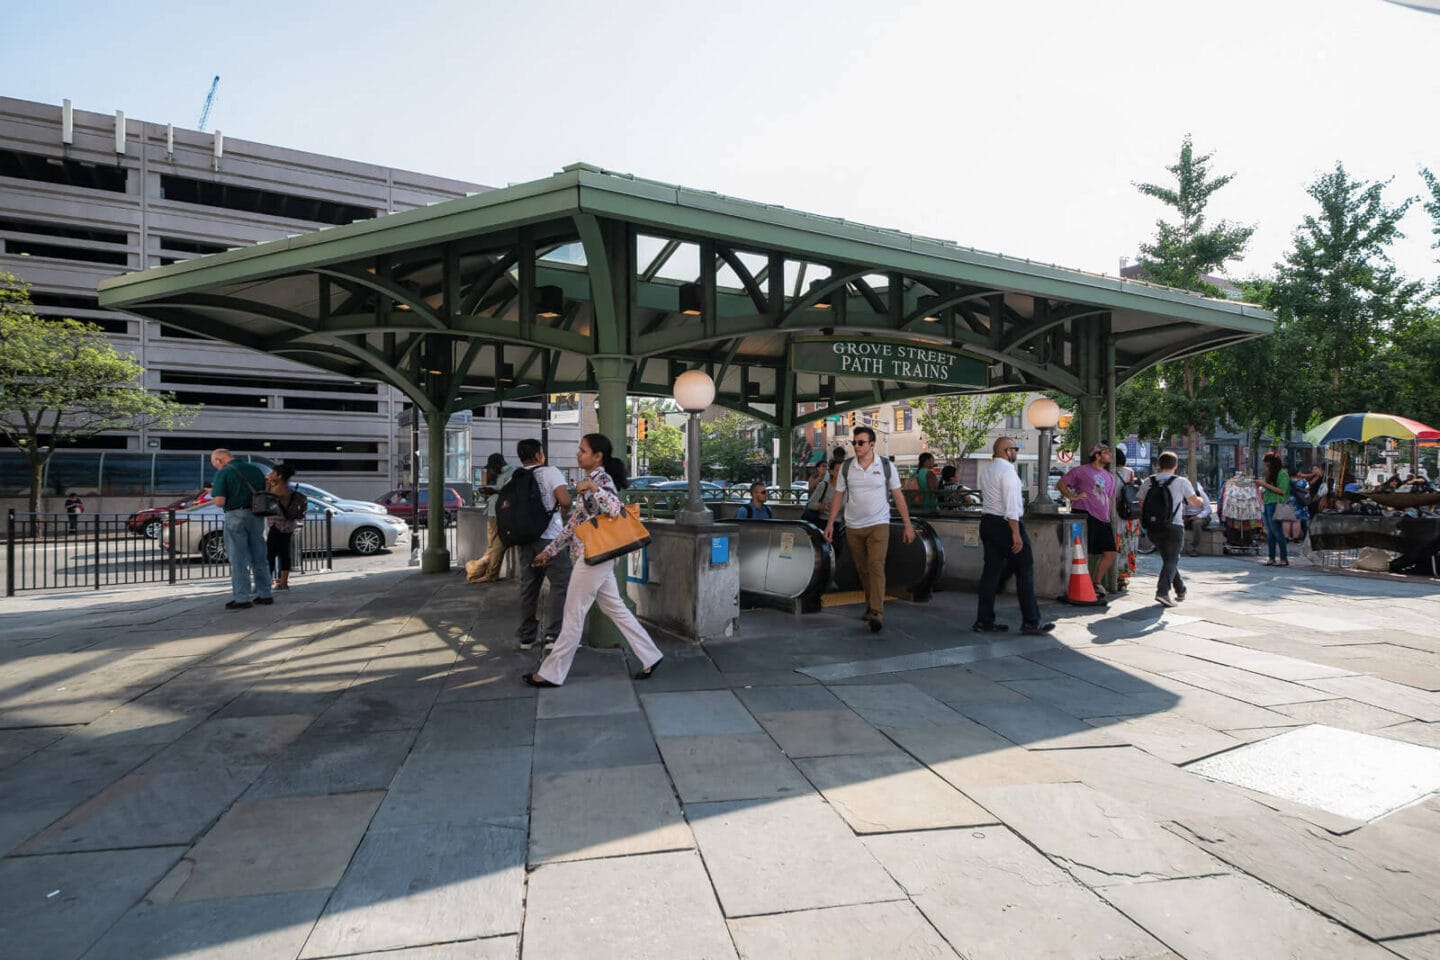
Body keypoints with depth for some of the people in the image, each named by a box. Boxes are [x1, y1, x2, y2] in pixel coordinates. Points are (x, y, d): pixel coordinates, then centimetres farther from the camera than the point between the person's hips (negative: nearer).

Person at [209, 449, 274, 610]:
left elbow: (219, 502, -13)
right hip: (257, 516, 6)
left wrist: (215, 496, 7)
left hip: (236, 516, -5)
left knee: (238, 560, 1)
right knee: (259, 558, 12)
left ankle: (242, 598, 3)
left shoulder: (223, 473, -8)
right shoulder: (255, 469, 10)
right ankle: (264, 595, 18)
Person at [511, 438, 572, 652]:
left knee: (528, 588, 13)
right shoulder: (550, 472, -7)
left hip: (523, 539, 6)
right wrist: (563, 513, 3)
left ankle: (526, 637, 18)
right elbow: (565, 501, -18)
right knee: (560, 586, 1)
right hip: (550, 537, -6)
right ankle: (553, 636, -6)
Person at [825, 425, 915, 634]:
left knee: (876, 567, -15)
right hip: (853, 527, 3)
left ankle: (877, 613, -19)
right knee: (862, 570, 11)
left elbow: (898, 497, 2)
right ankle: (871, 605, 28)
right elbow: (838, 497, 7)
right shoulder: (846, 468, 3)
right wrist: (830, 523, 1)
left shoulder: (886, 466, -2)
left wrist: (908, 525, -1)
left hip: (878, 525, -3)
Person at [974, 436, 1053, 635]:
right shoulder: (1007, 470, -15)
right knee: (1024, 570, 0)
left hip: (987, 521, 8)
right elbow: (1010, 506, -20)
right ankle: (1030, 621, 3)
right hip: (1005, 524, -8)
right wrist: (1016, 534, -21)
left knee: (991, 570, 9)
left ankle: (984, 621, 10)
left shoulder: (985, 469, 11)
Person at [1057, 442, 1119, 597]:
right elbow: (1061, 484, 1)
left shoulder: (1110, 477, 22)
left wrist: (1109, 518, 19)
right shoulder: (1082, 471, 0)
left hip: (1103, 520, 8)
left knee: (1110, 553, 6)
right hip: (1085, 516, -8)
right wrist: (1072, 497, -12)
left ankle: (1096, 583, 19)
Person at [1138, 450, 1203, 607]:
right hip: (1174, 526, -4)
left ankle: (1180, 590, 31)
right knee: (1171, 560, 1)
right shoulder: (1181, 482, -4)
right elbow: (1197, 502, 7)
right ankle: (1162, 591, -16)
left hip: (1153, 527, 4)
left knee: (1168, 559, 19)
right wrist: (1199, 497, 30)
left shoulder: (1148, 482, 4)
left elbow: (1142, 506, 6)